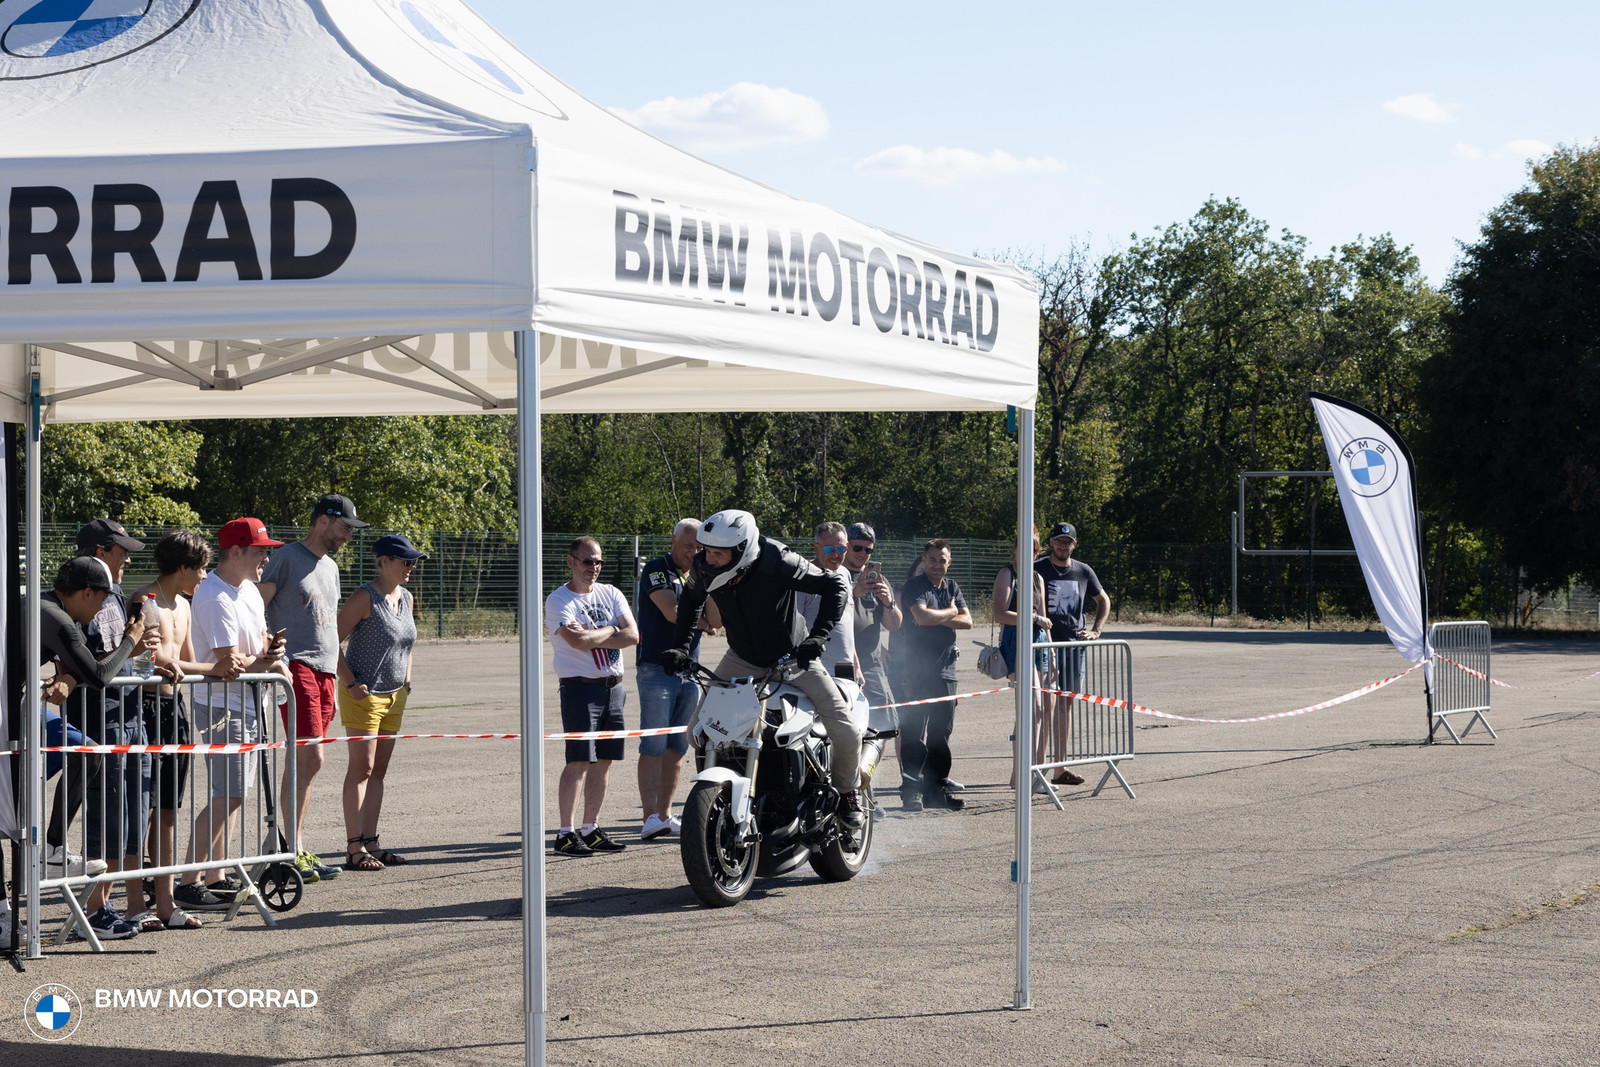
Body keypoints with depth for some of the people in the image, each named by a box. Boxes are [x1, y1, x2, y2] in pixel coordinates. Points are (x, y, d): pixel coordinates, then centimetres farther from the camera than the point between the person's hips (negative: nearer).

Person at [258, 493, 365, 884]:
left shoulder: (331, 567, 22)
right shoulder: (287, 558, -3)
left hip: (324, 672, 8)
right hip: (296, 667, -8)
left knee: (301, 761, 9)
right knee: (311, 758, -15)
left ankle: (295, 850, 10)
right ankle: (294, 850, -13)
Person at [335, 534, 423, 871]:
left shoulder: (406, 598, 11)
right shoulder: (365, 597, -13)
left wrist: (406, 680, 13)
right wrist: (350, 682, -18)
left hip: (393, 696, 8)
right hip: (364, 694, -8)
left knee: (378, 770, 9)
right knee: (362, 768, -9)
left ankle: (371, 843, 14)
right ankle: (355, 848, -9)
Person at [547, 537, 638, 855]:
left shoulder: (611, 594, 12)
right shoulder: (558, 600, -4)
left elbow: (632, 635, -1)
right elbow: (576, 640, -20)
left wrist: (591, 636, -11)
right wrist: (610, 631, -4)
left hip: (613, 686, 6)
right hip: (579, 686, -6)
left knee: (604, 760, 7)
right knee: (579, 761, -10)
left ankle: (591, 829, 14)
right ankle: (565, 833, -7)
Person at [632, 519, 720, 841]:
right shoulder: (657, 570, -4)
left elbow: (715, 620, 1)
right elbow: (672, 612, -17)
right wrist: (703, 622, -5)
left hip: (689, 670, 6)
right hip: (656, 669, -6)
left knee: (677, 747, 6)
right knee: (653, 746, -10)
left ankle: (665, 815, 11)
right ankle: (650, 816, -12)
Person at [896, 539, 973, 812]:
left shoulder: (951, 587, 16)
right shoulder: (913, 587, -5)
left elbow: (967, 621, 5)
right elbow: (923, 616, -22)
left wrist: (936, 618, -9)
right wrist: (950, 612, -4)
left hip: (945, 670, 7)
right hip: (916, 670, -7)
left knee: (941, 732, 8)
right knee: (914, 733, -8)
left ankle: (936, 789, 14)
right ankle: (911, 791, -6)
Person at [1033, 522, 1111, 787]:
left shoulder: (1084, 572, 11)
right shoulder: (1038, 570, -1)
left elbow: (1103, 601, 23)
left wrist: (1096, 631, 10)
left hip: (1074, 645, 5)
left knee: (1066, 704, 8)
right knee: (1048, 703, -13)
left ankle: (1060, 768, 13)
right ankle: (1039, 766, -15)